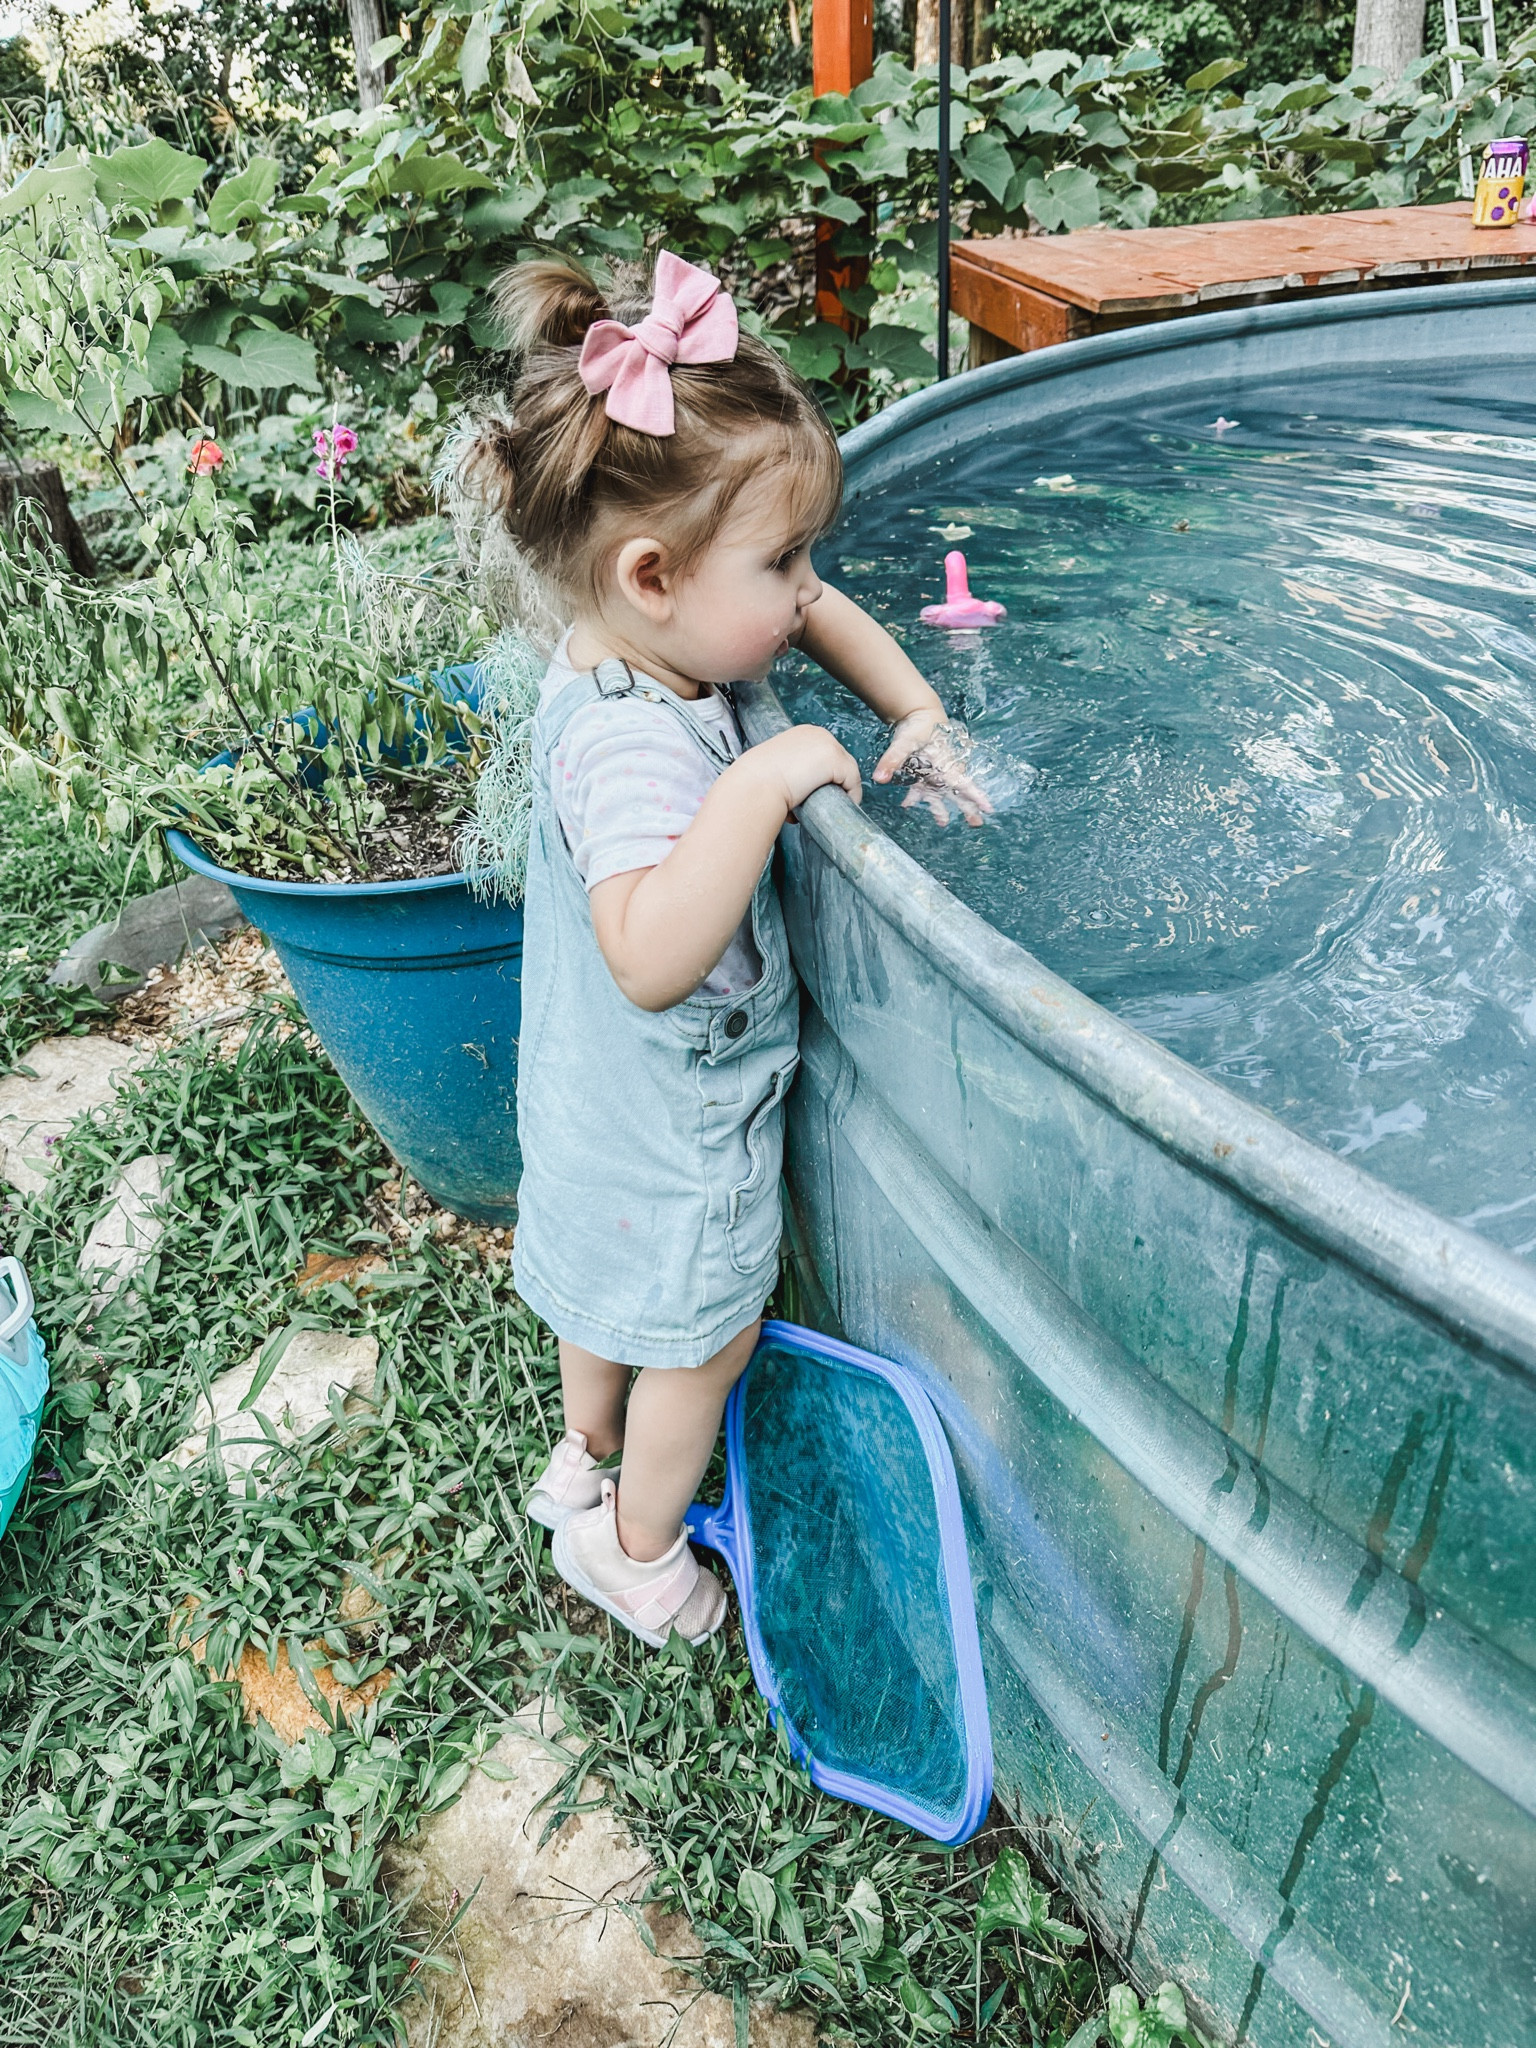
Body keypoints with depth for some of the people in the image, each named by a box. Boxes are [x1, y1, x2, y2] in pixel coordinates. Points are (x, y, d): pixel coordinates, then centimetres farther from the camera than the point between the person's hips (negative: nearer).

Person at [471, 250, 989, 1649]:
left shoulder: (641, 645, -8)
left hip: (606, 1100, 9)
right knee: (706, 1335, 18)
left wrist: (916, 716, -2)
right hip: (676, 1126, -9)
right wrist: (764, 781, -47)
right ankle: (634, 1544, 43)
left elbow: (822, 615, 8)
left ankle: (586, 1458, 58)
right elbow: (654, 955, -50)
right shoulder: (634, 748, -37)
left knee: (612, 1290, 31)